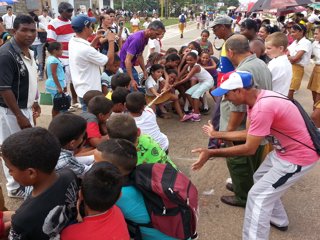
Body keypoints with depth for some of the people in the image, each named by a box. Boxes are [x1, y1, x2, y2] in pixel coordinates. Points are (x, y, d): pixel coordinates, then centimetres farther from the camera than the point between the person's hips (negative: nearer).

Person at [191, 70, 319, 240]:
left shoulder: (262, 108, -32)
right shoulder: (257, 99, -2)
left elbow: (249, 149, -27)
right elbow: (249, 133, 7)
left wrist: (211, 153, -23)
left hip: (298, 157, -10)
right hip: (285, 150, 10)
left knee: (258, 196, -6)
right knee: (260, 178, 25)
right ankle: (279, 221, 44)